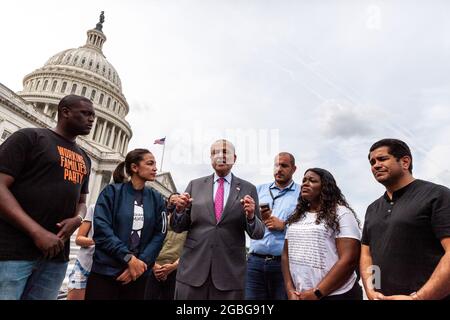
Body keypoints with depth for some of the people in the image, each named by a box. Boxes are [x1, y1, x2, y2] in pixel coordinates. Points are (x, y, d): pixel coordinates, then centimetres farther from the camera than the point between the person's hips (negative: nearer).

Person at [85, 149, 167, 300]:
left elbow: (159, 234, 0)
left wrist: (141, 262, -13)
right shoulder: (112, 191, -3)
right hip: (105, 272, -2)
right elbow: (101, 229, -12)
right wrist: (129, 258, -19)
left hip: (138, 275, 3)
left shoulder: (156, 199, 5)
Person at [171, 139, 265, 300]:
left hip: (230, 273, -1)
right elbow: (178, 227, 6)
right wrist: (180, 210, -14)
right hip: (192, 268, 1)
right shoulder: (195, 185, 4)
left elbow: (258, 233, 0)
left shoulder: (248, 189, 1)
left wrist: (250, 216, -19)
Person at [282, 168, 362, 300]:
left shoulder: (341, 213, -9)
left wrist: (317, 292, -17)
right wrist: (290, 290, -4)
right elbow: (286, 255, 8)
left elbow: (349, 260, -16)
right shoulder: (296, 217, 8)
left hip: (334, 294, -5)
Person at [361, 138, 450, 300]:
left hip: (429, 296, -6)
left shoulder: (436, 195, -7)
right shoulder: (372, 209, 10)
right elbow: (366, 253, 10)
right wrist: (371, 291, -6)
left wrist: (417, 297, -21)